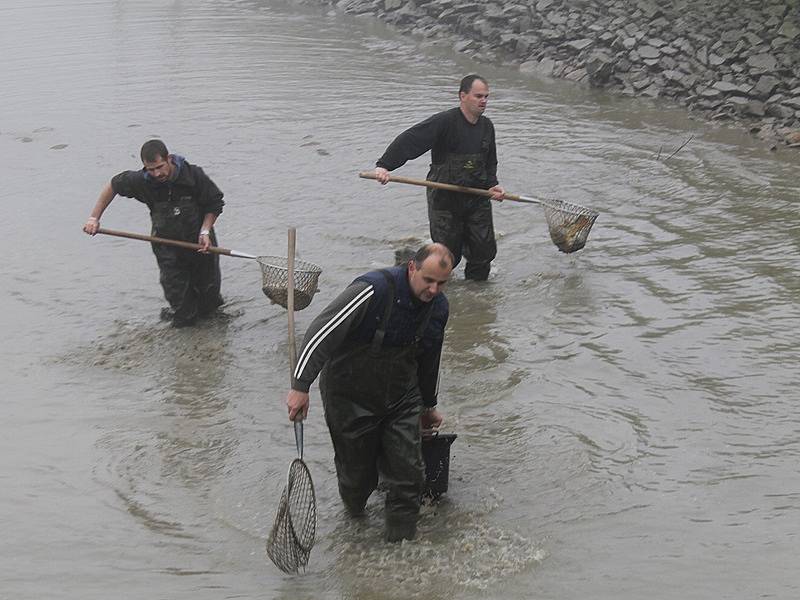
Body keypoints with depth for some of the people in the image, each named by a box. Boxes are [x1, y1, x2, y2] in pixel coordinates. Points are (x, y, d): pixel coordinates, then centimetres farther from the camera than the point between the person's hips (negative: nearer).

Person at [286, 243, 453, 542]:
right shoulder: (373, 290, -27)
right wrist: (300, 386, -27)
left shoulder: (438, 308, -3)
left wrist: (428, 406, 27)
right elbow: (321, 334, -25)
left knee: (409, 475, -3)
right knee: (358, 475, 8)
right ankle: (354, 513, 41)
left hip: (402, 399, 5)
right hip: (351, 399, -5)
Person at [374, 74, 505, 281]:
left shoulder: (487, 126, 7)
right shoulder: (444, 122, -15)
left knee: (485, 250, 4)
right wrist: (384, 165, -35)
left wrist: (492, 185, 3)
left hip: (477, 199, 6)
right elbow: (408, 140, -23)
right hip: (445, 200, -6)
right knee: (448, 255, 0)